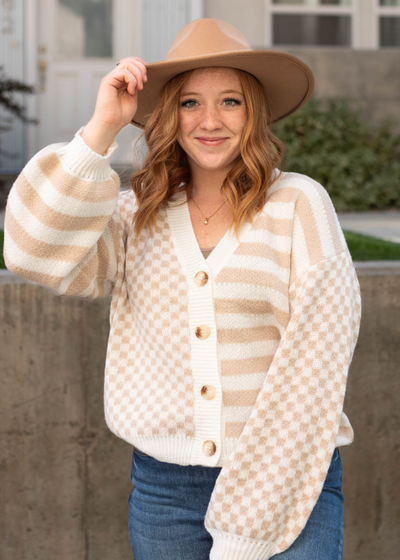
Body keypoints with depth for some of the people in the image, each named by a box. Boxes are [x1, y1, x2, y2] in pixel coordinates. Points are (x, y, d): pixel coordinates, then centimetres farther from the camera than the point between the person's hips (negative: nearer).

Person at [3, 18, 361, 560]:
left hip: (290, 483, -2)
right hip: (163, 488, 2)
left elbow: (315, 358, -8)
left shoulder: (298, 203, -2)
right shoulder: (135, 217, 6)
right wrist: (102, 129, -12)